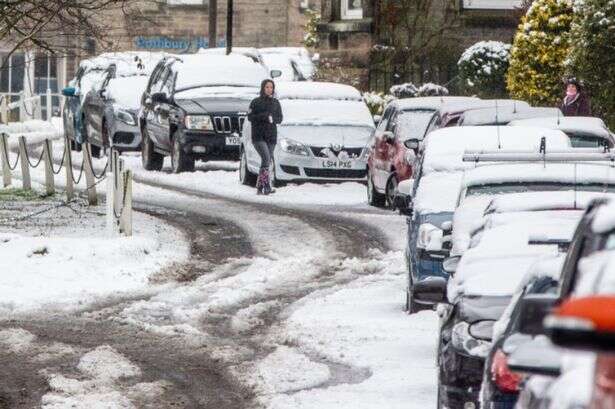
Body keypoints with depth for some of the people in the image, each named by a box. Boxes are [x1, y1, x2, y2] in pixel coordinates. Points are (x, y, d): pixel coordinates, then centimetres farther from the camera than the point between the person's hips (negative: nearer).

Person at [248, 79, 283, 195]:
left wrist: (272, 119, -13)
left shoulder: (275, 103, 12)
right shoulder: (256, 102, 2)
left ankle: (260, 187, 9)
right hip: (258, 136, -4)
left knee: (268, 161, 2)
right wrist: (263, 116, -17)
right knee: (266, 158, -20)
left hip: (271, 136, 5)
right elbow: (250, 117, -4)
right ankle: (267, 186, -25)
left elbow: (280, 118, 9)